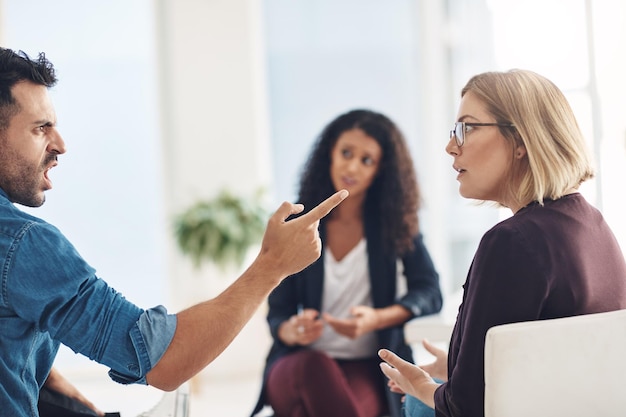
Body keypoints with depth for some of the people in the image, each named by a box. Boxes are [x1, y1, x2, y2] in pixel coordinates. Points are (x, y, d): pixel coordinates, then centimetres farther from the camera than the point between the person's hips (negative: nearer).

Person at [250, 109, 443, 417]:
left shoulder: (394, 223, 7)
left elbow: (429, 292, 1)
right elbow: (277, 314, 6)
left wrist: (376, 319, -17)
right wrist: (293, 331, -19)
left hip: (368, 371, -1)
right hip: (297, 366, 2)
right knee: (313, 367, -38)